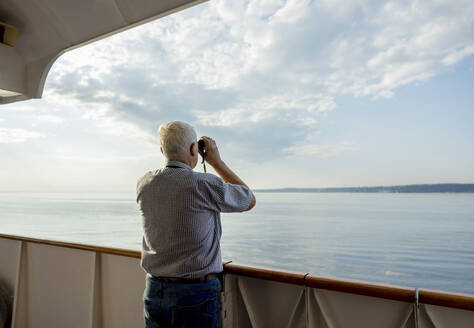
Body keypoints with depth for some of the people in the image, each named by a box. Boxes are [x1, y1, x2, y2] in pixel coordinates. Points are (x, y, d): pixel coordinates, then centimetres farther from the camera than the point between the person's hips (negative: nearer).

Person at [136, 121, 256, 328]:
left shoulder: (143, 185, -3)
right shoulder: (206, 185, -18)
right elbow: (249, 201, 0)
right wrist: (216, 162, 2)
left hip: (153, 291, 5)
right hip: (196, 294, -5)